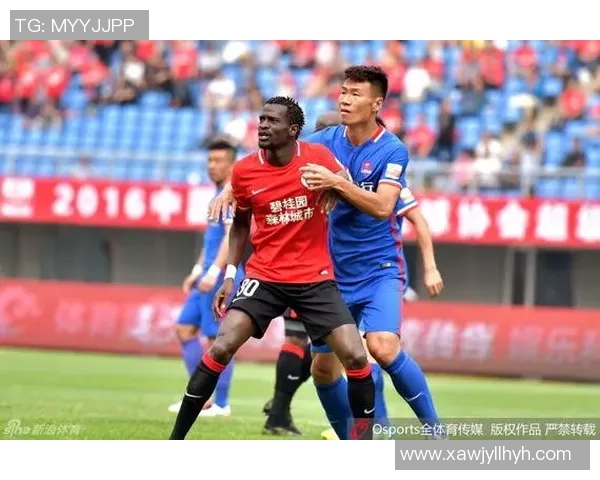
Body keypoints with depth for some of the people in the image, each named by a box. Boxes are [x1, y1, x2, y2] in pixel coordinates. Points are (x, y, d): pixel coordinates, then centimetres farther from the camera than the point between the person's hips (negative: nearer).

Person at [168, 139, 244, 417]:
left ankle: (220, 404, 0)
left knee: (217, 338, -6)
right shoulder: (219, 195, 19)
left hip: (223, 278, -10)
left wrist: (214, 272, -27)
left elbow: (231, 236, -21)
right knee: (184, 328, 9)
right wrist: (197, 271, 23)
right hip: (209, 277, 10)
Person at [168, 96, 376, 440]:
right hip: (265, 277, 0)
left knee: (356, 357, -11)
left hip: (316, 279, 0)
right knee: (221, 348, -15)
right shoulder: (244, 171, -3)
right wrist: (230, 275, 8)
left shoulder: (318, 157, -7)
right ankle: (175, 442, -7)